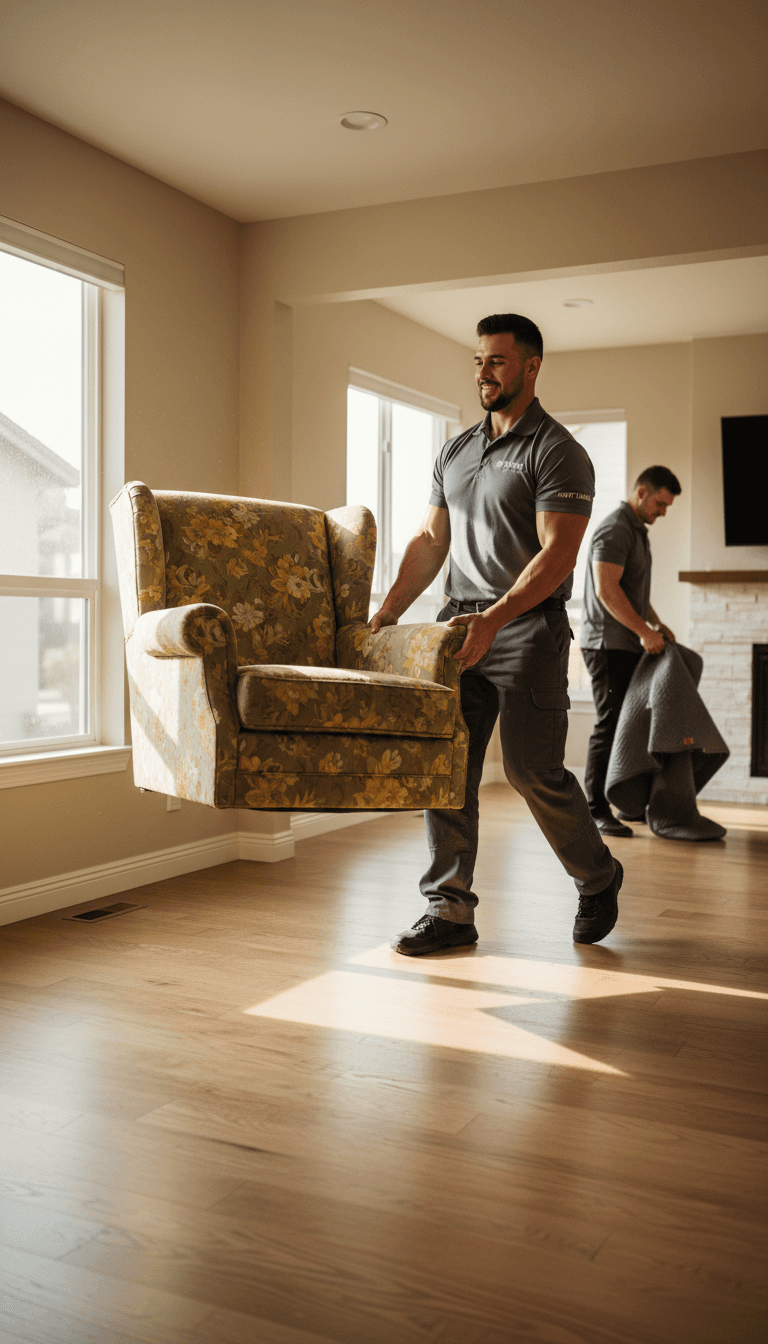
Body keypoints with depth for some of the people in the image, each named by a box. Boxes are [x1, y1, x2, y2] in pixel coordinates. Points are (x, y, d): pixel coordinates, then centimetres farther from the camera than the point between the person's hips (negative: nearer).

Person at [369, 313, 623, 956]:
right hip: (461, 621, 6)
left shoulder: (558, 452, -5)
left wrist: (493, 619, -26)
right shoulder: (455, 451, 17)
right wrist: (388, 611, 6)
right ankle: (449, 907, 6)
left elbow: (557, 555, -15)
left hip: (529, 626, -6)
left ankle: (598, 878, 20)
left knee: (533, 770, -6)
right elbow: (430, 541, 18)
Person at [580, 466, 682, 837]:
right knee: (611, 724, -9)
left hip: (630, 645, 10)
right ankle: (596, 811, -4)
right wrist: (644, 631, -22)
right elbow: (607, 590, -22)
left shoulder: (638, 531, 19)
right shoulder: (614, 530, -13)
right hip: (608, 644, -10)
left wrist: (656, 623, 14)